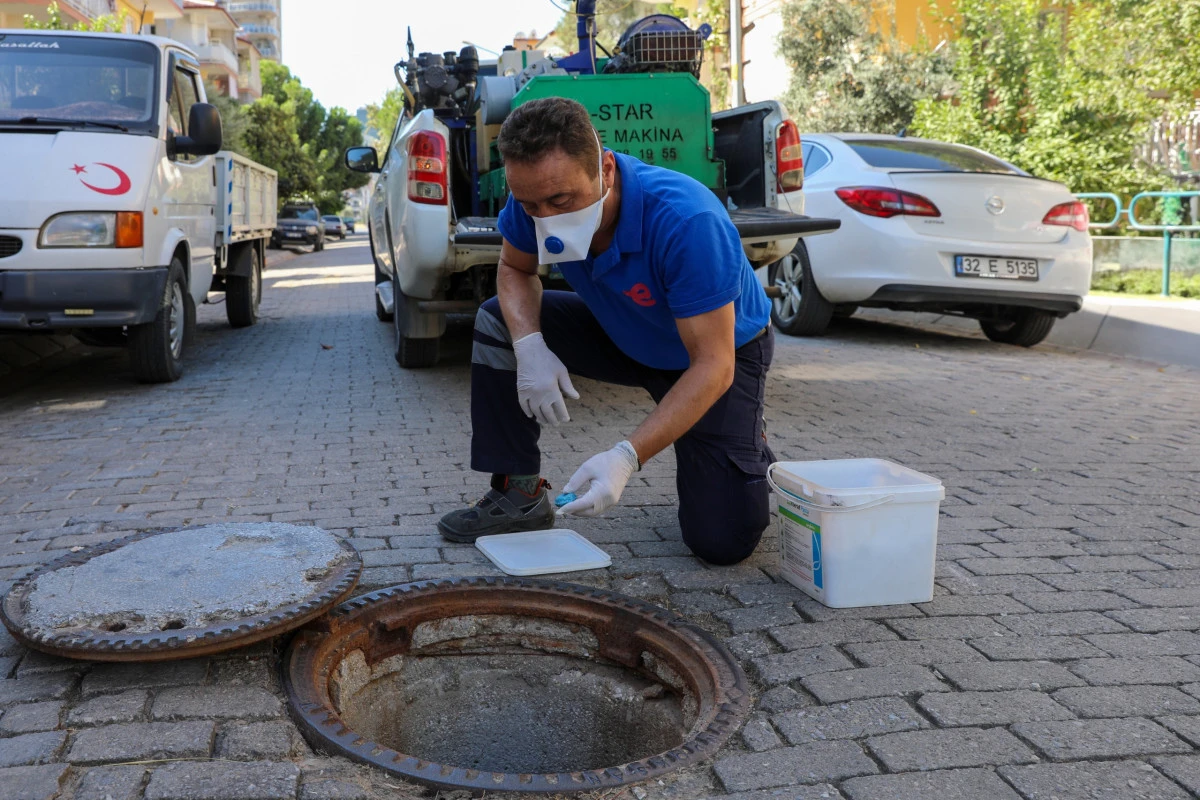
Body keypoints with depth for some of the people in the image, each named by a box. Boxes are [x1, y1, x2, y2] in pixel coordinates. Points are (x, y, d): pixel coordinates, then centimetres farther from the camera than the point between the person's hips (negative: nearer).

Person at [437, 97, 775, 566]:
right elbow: (515, 269, -2)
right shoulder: (535, 197, -22)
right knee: (498, 321, -12)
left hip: (722, 348, -5)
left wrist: (626, 457, -46)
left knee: (722, 541, -16)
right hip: (621, 334, 6)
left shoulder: (688, 222, -39)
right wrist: (529, 346, -25)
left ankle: (746, 448, 19)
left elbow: (713, 365, -36)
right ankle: (519, 495, -2)